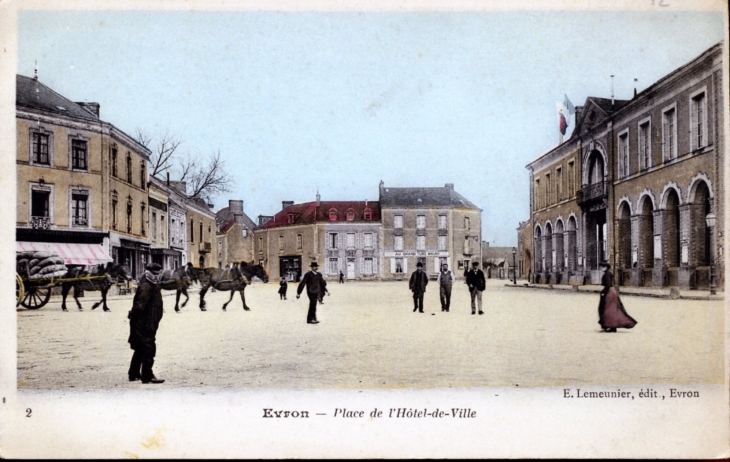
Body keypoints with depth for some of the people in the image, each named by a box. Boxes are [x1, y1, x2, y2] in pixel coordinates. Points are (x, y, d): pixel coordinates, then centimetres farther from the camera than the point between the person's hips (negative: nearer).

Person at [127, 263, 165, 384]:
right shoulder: (145, 287, -16)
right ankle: (147, 376, -2)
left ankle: (134, 374, 28)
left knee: (140, 349, 18)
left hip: (149, 325, 11)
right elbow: (139, 306, -22)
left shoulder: (154, 286, 15)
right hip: (144, 325, -11)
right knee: (149, 349, -7)